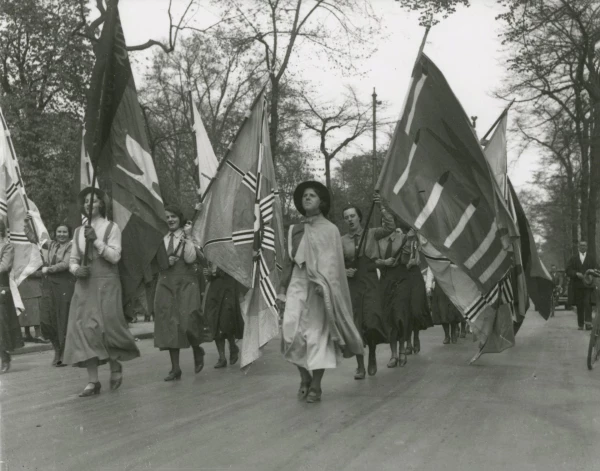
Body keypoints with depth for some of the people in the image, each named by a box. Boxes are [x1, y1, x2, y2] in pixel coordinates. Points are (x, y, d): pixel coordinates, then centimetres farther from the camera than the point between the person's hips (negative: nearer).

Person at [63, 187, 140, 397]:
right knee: (84, 329, -4)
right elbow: (73, 259, 14)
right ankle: (93, 380, 0)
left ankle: (115, 365, 21)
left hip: (106, 285, -4)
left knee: (106, 327, -7)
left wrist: (96, 240, -16)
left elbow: (115, 256, -8)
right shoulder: (79, 231, 13)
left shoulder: (111, 228, 1)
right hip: (84, 285, 4)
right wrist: (76, 269, -7)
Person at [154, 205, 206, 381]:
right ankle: (175, 368, 10)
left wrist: (187, 237, -13)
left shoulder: (189, 236, 1)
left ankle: (197, 350, 16)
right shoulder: (162, 238, 11)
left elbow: (190, 258, -11)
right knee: (169, 324, 2)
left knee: (187, 322, -16)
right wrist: (166, 261, -6)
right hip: (166, 283, 4)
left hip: (186, 283, -4)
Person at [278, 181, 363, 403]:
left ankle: (316, 386, 6)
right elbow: (288, 262, 15)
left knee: (318, 335, -4)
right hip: (297, 285, 3)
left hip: (319, 289, -3)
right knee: (292, 332, -8)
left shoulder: (330, 230, 4)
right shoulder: (294, 230, 15)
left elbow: (332, 263, -4)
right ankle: (305, 377, 12)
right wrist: (282, 291, 9)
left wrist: (324, 285, -20)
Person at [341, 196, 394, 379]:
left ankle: (372, 354, 14)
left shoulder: (371, 234, 6)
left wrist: (381, 207, -14)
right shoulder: (342, 241, 7)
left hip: (370, 282, -1)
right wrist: (345, 271, -8)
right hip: (352, 283, 1)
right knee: (355, 324, 0)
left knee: (372, 321, -15)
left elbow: (390, 227, -8)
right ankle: (360, 367, 11)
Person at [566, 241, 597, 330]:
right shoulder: (573, 259, 12)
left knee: (587, 303, -14)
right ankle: (580, 324, 9)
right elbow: (568, 271, 3)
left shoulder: (591, 258, 12)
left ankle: (588, 323, -17)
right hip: (577, 285, 1)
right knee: (579, 306, 2)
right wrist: (576, 274, -14)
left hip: (588, 285, -1)